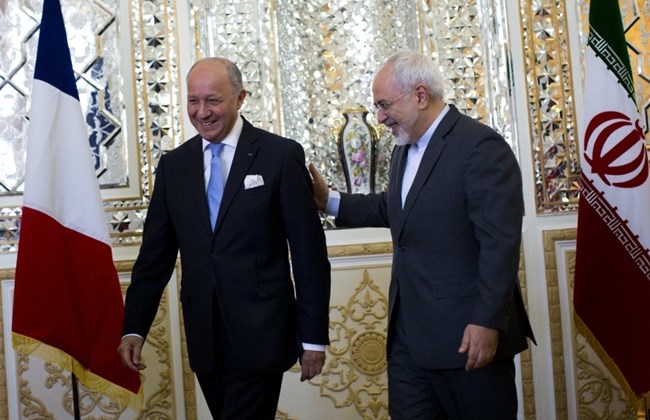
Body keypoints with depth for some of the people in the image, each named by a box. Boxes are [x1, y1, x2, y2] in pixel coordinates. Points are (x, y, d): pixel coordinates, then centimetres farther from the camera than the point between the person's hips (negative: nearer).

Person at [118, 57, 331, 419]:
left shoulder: (282, 155, -5)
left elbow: (308, 250, -5)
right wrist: (134, 329, 3)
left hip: (261, 334, -4)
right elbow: (155, 254, 10)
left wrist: (314, 336, -5)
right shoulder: (173, 165, 8)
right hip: (204, 337, 4)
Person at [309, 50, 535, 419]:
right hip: (408, 334, 8)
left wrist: (488, 322, -21)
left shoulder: (480, 146, -14)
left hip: (468, 334, -8)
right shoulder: (405, 149, 14)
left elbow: (501, 243, -19)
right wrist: (330, 202, 18)